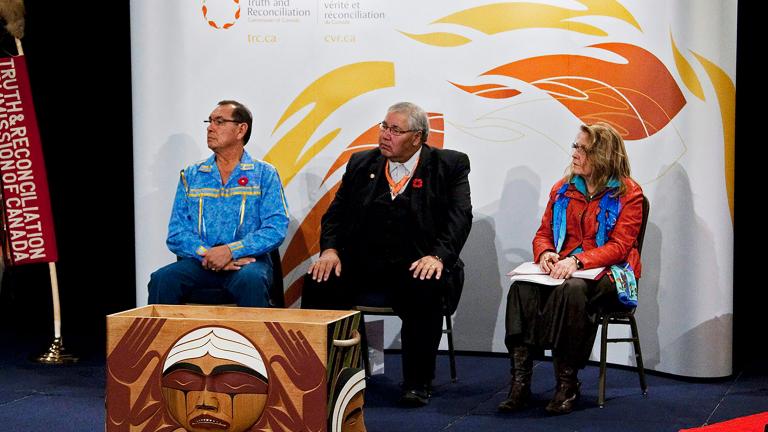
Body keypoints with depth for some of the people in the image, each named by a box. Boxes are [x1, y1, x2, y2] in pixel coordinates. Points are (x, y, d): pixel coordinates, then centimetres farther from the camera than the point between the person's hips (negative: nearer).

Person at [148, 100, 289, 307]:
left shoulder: (264, 174, 8)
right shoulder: (191, 175, 15)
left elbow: (276, 229, -4)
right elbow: (176, 233, 7)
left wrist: (230, 251, -16)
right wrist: (206, 254, -13)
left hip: (248, 260, -2)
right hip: (199, 261, 2)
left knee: (251, 280, -37)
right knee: (162, 279, -28)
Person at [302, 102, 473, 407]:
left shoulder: (450, 166, 4)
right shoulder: (362, 164, 15)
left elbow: (459, 217, -6)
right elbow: (337, 212, 13)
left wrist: (438, 256, -23)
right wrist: (330, 249, -6)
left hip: (414, 267, -3)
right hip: (361, 264, 3)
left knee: (426, 291, -36)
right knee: (318, 282, -23)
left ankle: (417, 382, -20)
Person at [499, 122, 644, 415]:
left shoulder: (628, 193, -1)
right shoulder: (562, 189, 16)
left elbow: (619, 246, -10)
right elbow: (543, 234, 15)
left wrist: (577, 261, -26)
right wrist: (545, 254, -11)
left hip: (608, 275, -4)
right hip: (560, 269, 5)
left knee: (572, 289, -39)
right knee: (522, 288, -28)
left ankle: (567, 384, -30)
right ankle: (520, 381, -35)